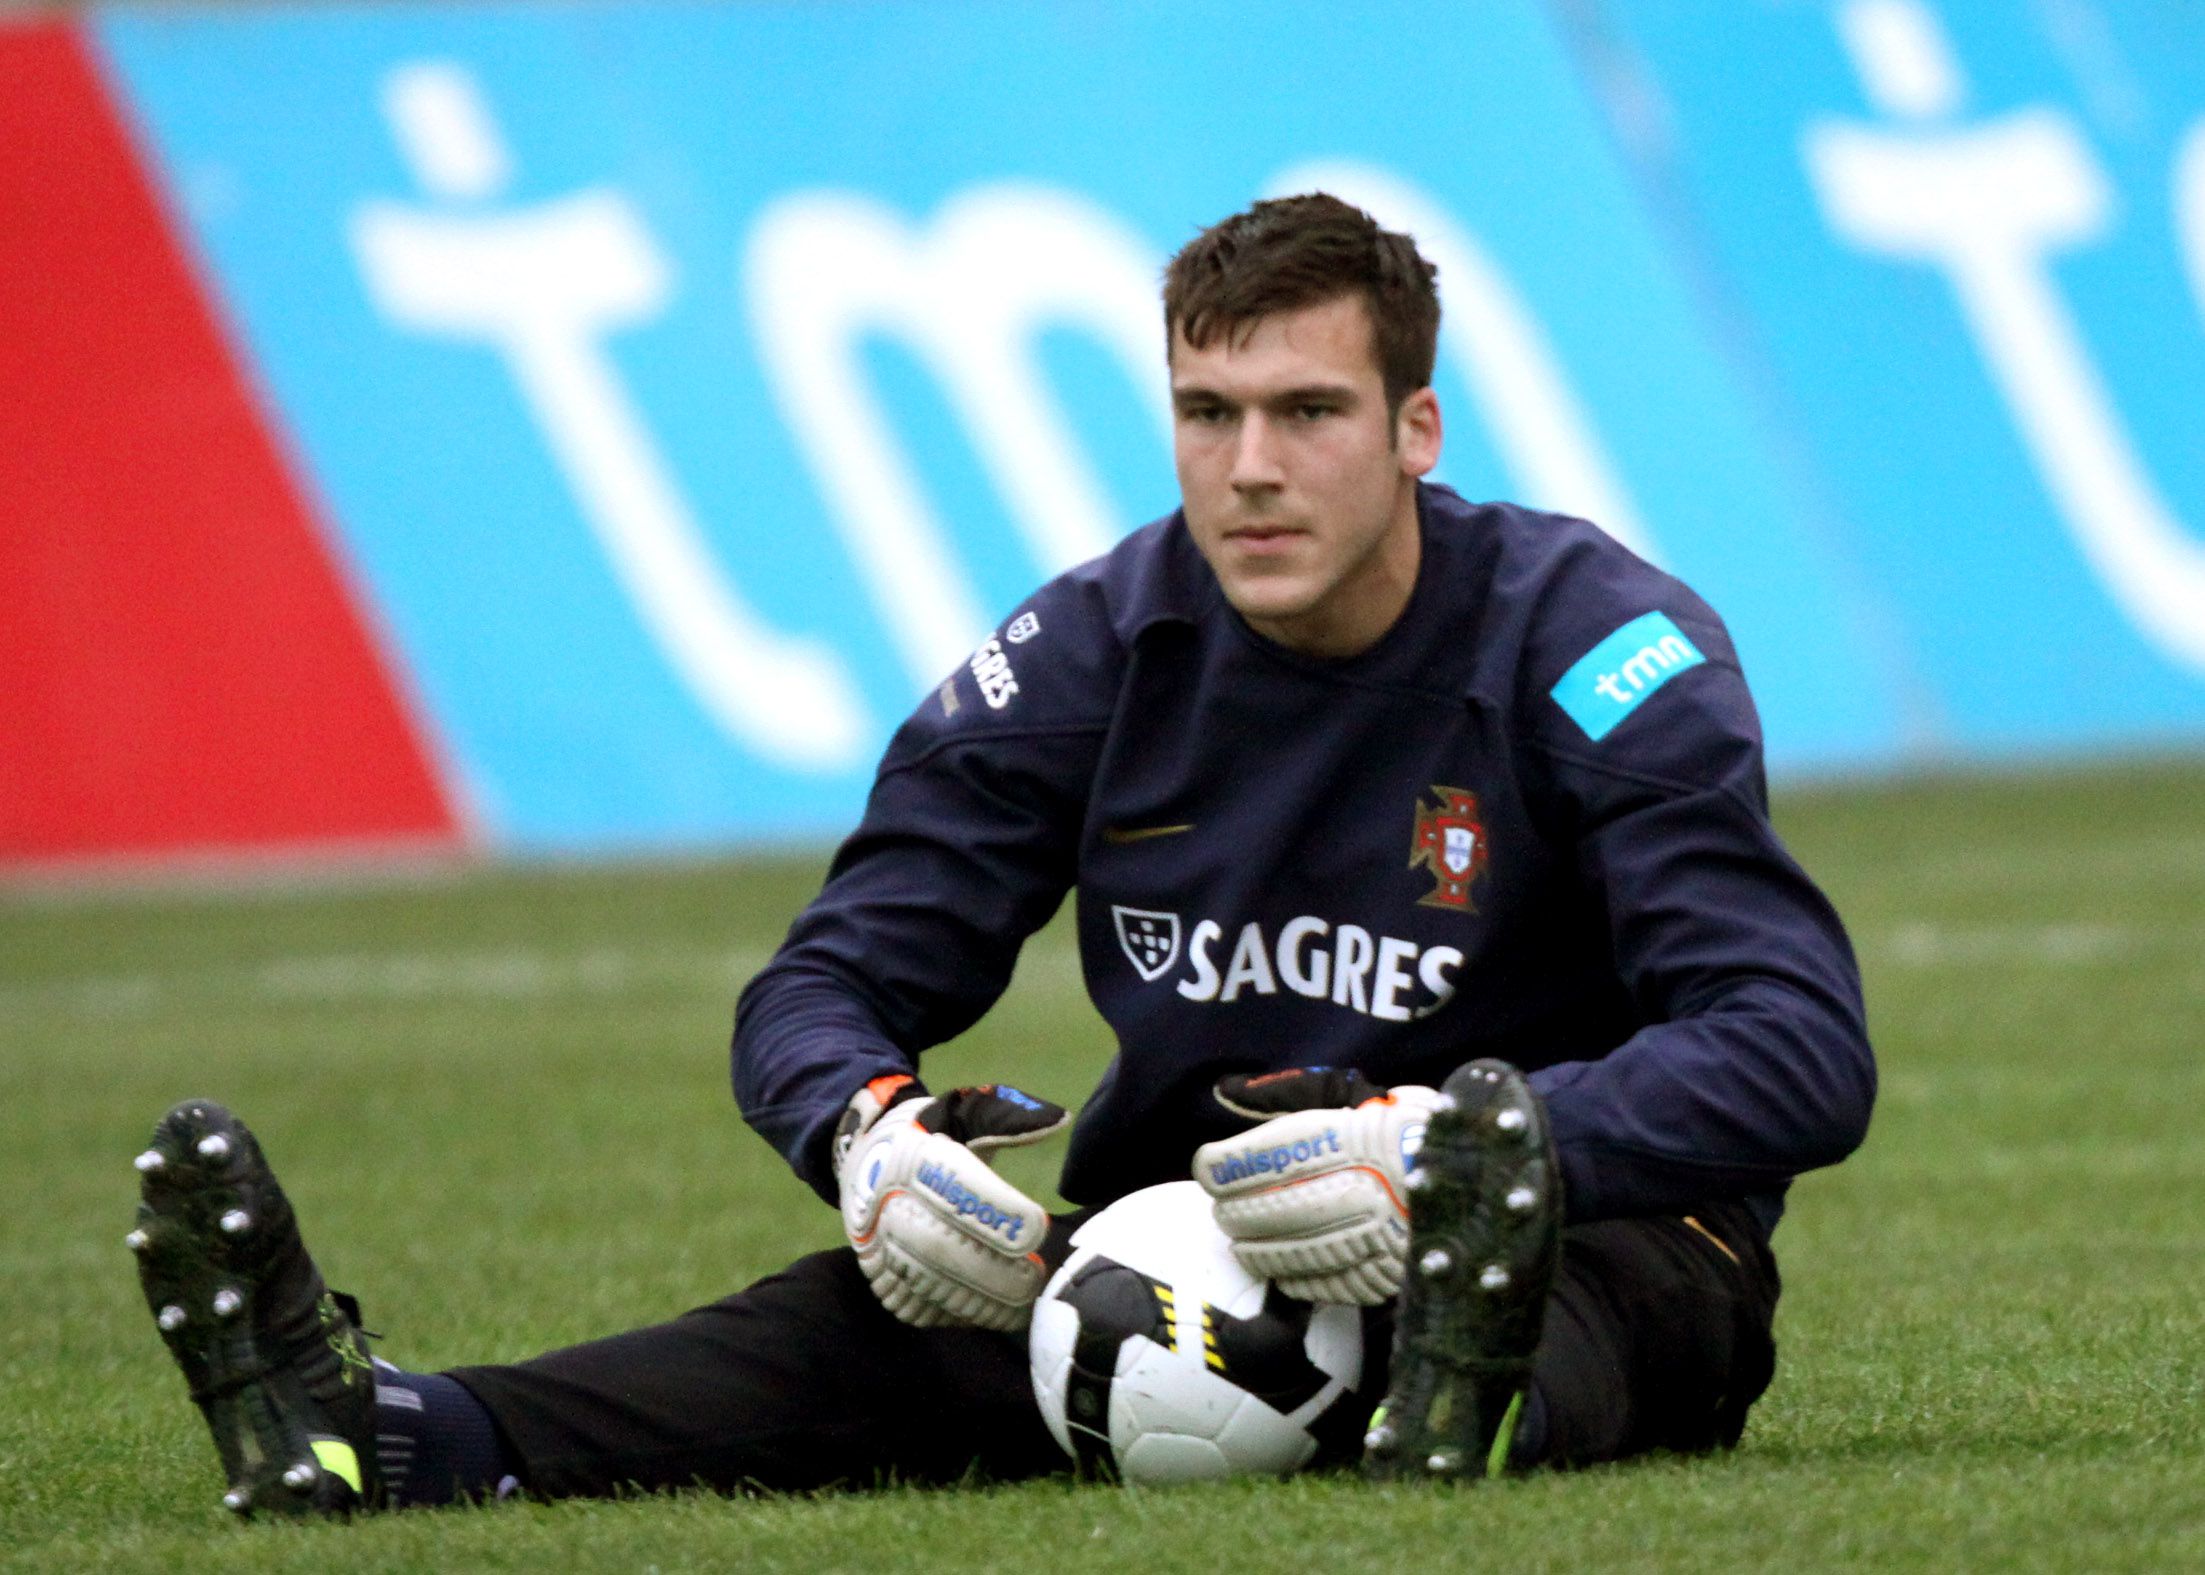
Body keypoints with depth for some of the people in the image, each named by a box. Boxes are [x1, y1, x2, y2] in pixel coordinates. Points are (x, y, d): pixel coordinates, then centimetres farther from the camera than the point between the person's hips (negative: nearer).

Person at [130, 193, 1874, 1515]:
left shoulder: (1601, 643, -12)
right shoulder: (1098, 648, 1)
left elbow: (1804, 1053, -22)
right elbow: (820, 990, 3)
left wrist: (1443, 1146, -39)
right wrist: (871, 1134, -24)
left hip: (1604, 1246, -3)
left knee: (1553, 1290, -40)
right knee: (885, 1314, -26)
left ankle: (1469, 1403, -76)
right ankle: (392, 1436, -48)